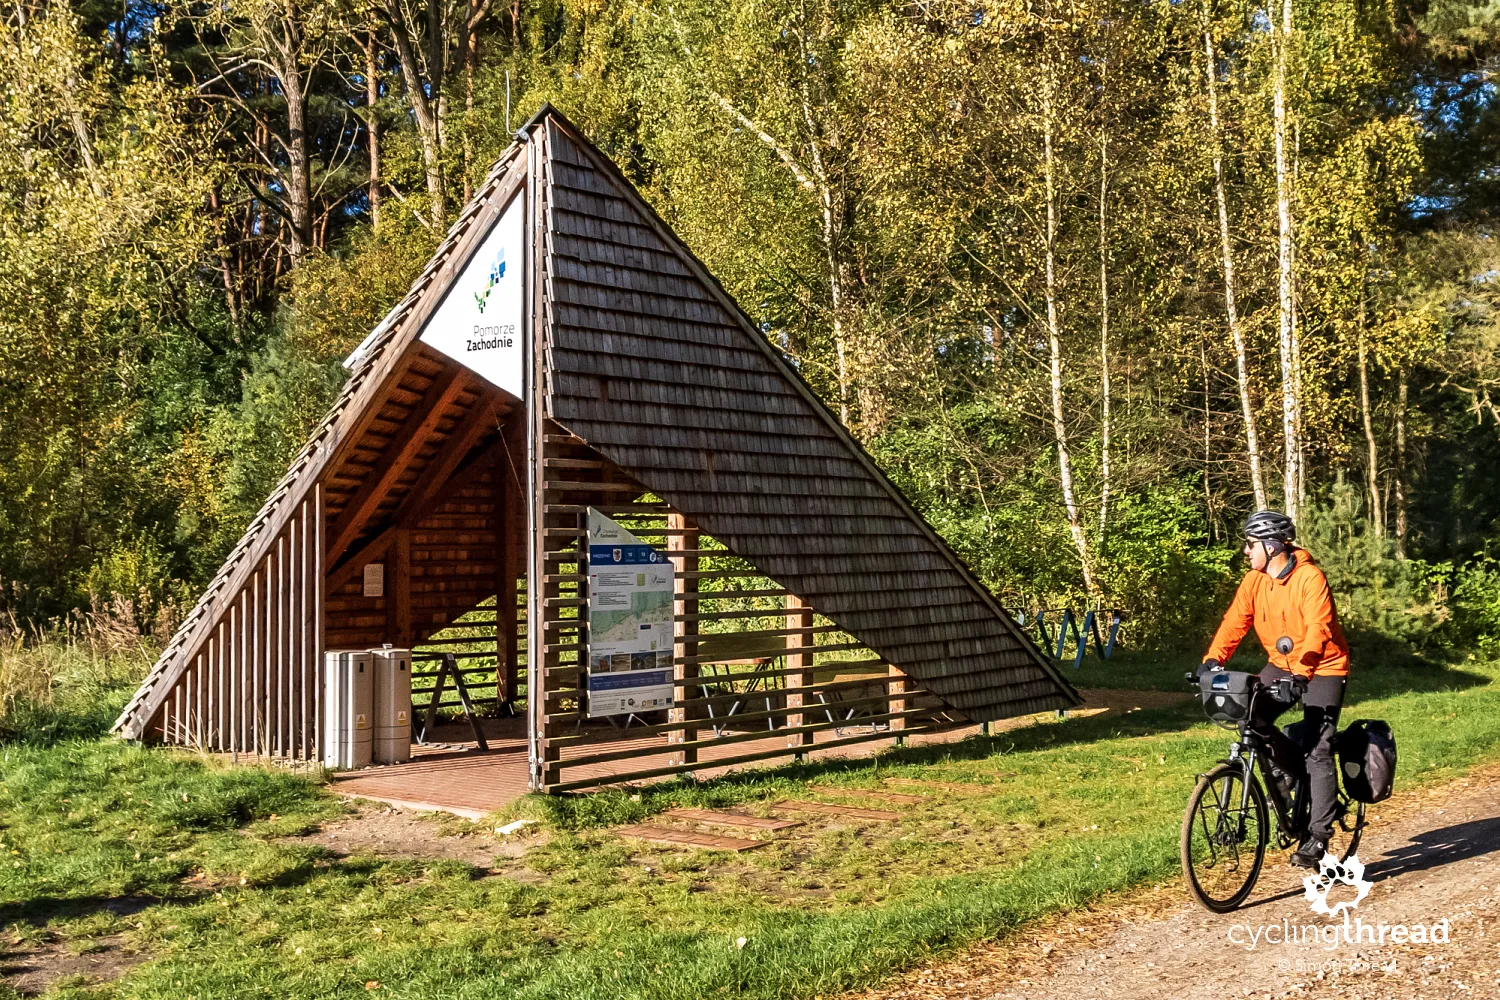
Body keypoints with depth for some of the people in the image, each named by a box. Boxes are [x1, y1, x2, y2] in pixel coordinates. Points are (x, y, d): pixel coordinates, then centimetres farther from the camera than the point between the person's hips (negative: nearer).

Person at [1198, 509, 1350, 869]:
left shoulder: (1310, 578, -23)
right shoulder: (1254, 581, -4)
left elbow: (1317, 631, -31)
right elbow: (1234, 622, -10)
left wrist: (1300, 674, -44)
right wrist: (1212, 660, -25)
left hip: (1323, 668, -6)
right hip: (1282, 665, 6)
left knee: (1317, 750, -10)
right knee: (1250, 716, -15)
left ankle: (1318, 836, -3)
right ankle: (1289, 765, 12)